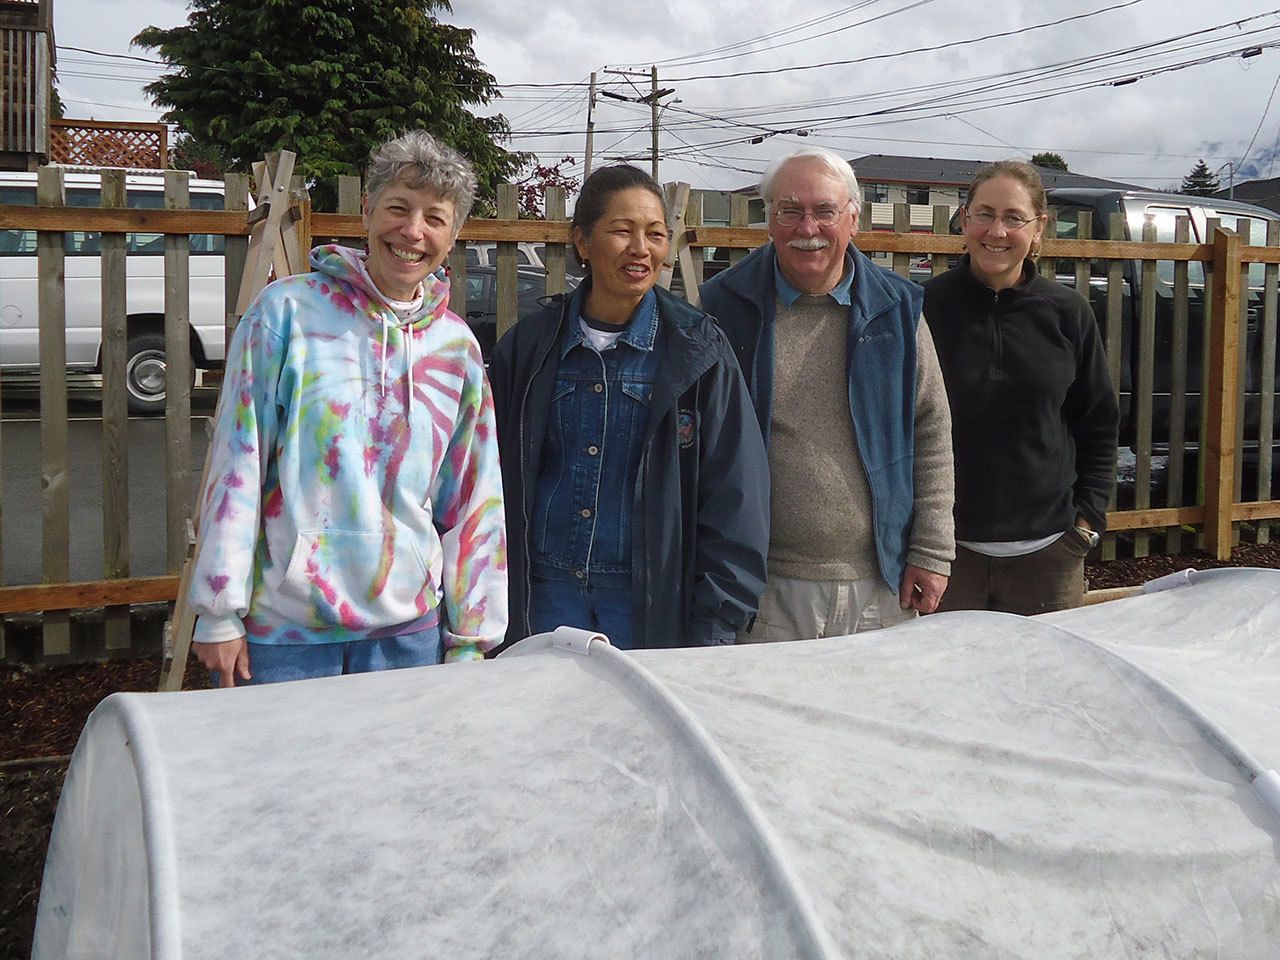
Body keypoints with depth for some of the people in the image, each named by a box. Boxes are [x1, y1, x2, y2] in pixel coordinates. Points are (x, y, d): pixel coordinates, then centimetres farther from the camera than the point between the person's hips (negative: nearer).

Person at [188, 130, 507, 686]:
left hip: (408, 633, 3)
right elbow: (236, 467, -6)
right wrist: (219, 614, -8)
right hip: (279, 630, -3)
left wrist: (470, 639, 6)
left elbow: (474, 502, 8)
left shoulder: (456, 347, 5)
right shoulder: (288, 310, -5)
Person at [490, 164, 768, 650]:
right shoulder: (527, 347, 3)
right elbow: (499, 480, 10)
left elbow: (734, 495, -5)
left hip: (651, 600, -2)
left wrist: (715, 624, -9)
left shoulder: (698, 351, -4)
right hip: (545, 592, 2)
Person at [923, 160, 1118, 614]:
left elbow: (1099, 423, 11)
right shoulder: (925, 306, -4)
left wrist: (1088, 517, 3)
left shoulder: (1068, 313, 3)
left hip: (1047, 548, 2)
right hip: (947, 545, -2)